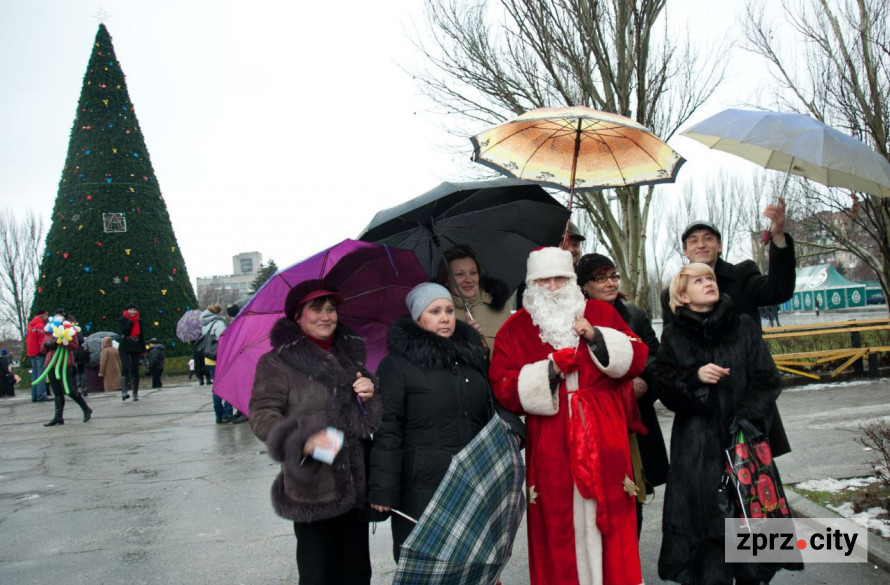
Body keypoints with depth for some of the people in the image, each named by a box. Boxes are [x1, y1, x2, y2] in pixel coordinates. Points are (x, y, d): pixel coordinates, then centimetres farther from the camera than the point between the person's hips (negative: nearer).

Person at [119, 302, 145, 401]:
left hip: (136, 348, 3)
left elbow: (142, 335, 11)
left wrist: (143, 349, 9)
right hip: (124, 348, -3)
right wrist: (130, 321, -15)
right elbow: (124, 332, -15)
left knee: (135, 370, 3)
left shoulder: (139, 321, 8)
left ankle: (135, 393, 7)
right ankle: (124, 391, -18)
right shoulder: (123, 320, -1)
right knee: (125, 368, -17)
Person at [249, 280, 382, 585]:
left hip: (355, 485, 5)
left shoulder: (350, 353, 12)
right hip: (312, 489, -5)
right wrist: (304, 442, -29)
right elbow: (262, 416, -13)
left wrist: (370, 395, -2)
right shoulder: (277, 362, -4)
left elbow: (373, 418, 22)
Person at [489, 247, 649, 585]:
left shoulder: (601, 313, 10)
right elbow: (503, 388, -3)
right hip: (551, 447, -1)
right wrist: (550, 370, -14)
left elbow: (636, 358, 3)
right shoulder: (516, 329, 4)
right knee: (558, 525, 3)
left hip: (603, 441, 1)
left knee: (609, 517, 5)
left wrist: (595, 337, -10)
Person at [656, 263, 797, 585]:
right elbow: (665, 387, 0)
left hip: (743, 438, 1)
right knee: (704, 518, -4)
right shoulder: (673, 336, 7)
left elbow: (767, 379, 3)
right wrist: (694, 377, -18)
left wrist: (749, 413, -12)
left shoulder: (744, 327, 7)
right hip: (696, 448, 0)